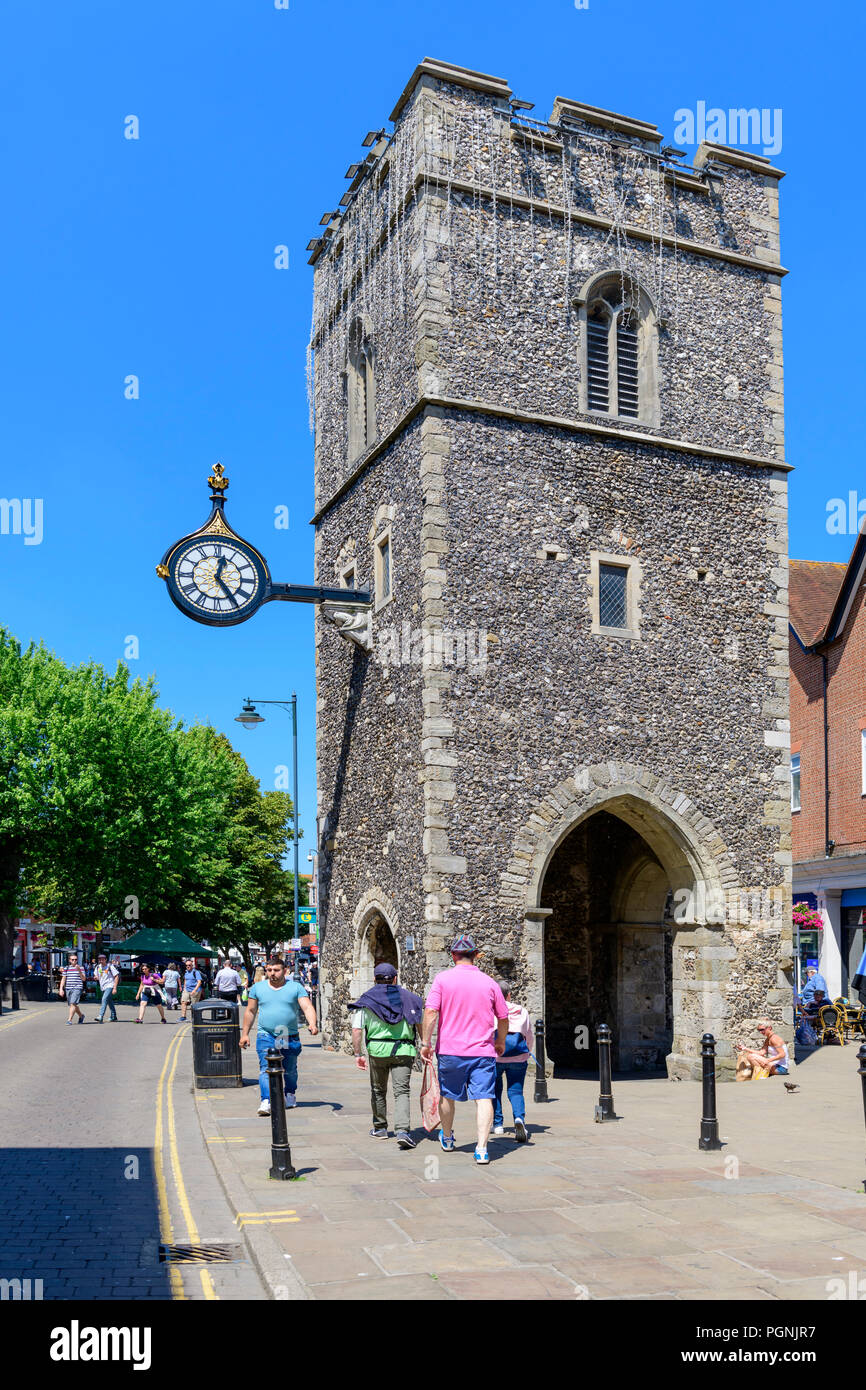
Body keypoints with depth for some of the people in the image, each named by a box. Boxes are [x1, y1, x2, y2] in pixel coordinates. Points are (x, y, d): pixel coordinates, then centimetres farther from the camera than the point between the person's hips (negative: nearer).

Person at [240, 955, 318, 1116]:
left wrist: (312, 1024, -24)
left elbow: (307, 1007, -7)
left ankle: (290, 1095, 36)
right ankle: (265, 1101, -21)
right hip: (266, 1036, 0)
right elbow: (250, 1011, 15)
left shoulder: (296, 987, 2)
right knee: (266, 1068, -16)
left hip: (290, 1037, 0)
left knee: (290, 1070, 13)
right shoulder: (258, 988, 7)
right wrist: (245, 1033, 12)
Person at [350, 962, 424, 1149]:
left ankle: (380, 1128, 31)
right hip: (404, 1050, 0)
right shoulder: (408, 997, 6)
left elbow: (357, 1030, -3)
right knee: (402, 1091, -1)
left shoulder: (366, 1000, 4)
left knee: (378, 1090, 19)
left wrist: (357, 1054, 2)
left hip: (377, 1049, 0)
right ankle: (402, 1131, -17)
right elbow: (421, 1025, 6)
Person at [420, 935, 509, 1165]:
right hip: (483, 1051, 0)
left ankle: (447, 1138, 37)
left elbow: (431, 1012, -11)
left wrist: (425, 1043, -6)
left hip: (451, 1051, 0)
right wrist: (500, 1043, 26)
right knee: (484, 1098, -2)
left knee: (447, 1095, 19)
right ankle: (482, 1150, -11)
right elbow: (503, 1018, 10)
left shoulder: (443, 979, -2)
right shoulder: (489, 983, 3)